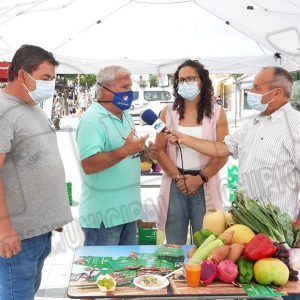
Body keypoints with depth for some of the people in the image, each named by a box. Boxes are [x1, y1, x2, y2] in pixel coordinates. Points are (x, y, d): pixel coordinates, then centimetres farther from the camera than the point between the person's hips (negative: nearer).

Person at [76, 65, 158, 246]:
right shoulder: (92, 120, -16)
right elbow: (88, 165, -26)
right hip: (103, 215, -8)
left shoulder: (125, 116, 12)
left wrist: (144, 154, 1)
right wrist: (125, 151, -32)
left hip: (128, 210, 8)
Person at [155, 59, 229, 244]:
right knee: (174, 245, 9)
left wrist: (200, 178, -12)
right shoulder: (168, 112, 6)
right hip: (174, 185, 1)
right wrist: (178, 177, -9)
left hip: (205, 185, -1)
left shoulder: (217, 113, 2)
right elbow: (160, 150, 2)